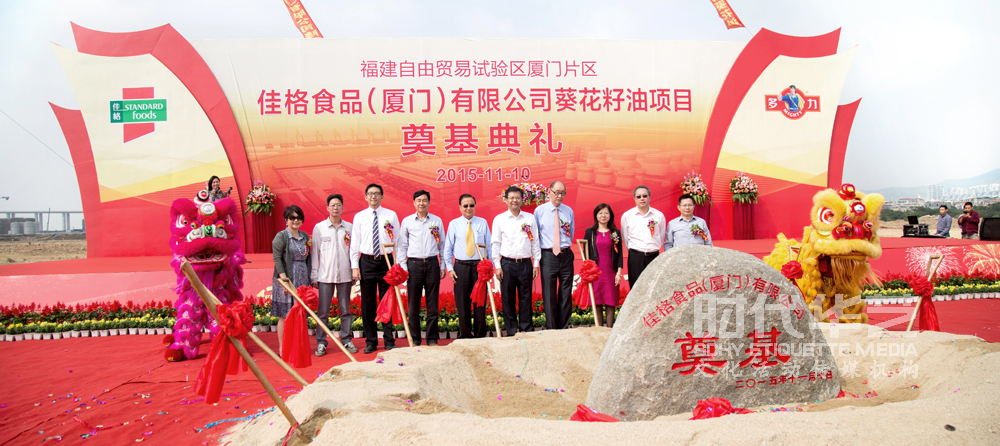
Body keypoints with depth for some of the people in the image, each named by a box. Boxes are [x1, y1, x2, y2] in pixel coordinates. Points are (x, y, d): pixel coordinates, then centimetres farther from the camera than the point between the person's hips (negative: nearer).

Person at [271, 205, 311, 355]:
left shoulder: (305, 236, 14)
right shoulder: (281, 236, -4)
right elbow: (277, 258, -10)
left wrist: (309, 278, 11)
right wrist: (284, 279, -17)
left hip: (302, 279, 6)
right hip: (287, 278, -6)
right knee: (285, 315, -2)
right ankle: (282, 349, 4)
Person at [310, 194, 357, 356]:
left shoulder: (349, 227, 8)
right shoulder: (319, 227, 3)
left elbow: (353, 250, 12)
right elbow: (315, 253, 5)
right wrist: (314, 276, 2)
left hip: (345, 275, 2)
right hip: (325, 275, -1)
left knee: (345, 310, 7)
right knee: (323, 312, 1)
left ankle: (346, 340, 18)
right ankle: (321, 342, 11)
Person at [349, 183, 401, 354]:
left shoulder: (391, 215, 4)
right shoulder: (359, 217, 6)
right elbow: (355, 243, 6)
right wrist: (355, 266, -1)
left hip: (386, 260, -1)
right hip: (367, 262, 1)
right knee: (368, 303, 5)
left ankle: (389, 341, 12)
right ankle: (371, 341, 16)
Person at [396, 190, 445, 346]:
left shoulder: (437, 221, 9)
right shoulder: (407, 221, 6)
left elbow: (442, 244, 13)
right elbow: (401, 246, 8)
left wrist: (443, 266, 8)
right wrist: (403, 267, 0)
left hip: (432, 263, 1)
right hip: (414, 264, -1)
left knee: (433, 305, 3)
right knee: (413, 305, 2)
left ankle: (432, 339, 12)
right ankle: (415, 340, 12)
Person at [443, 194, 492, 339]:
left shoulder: (483, 223, 6)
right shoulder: (453, 224, 5)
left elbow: (489, 245, 9)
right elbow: (448, 248, 8)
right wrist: (450, 268, 1)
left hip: (480, 266, 0)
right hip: (461, 267, 0)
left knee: (480, 302, 3)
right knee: (463, 303, 4)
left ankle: (480, 336, 13)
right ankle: (465, 336, 15)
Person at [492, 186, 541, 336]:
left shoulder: (530, 218, 8)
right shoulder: (499, 219, 4)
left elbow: (535, 241, 10)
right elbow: (496, 243, 4)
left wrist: (536, 263, 6)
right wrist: (497, 266, -1)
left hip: (525, 263, 1)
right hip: (507, 264, -1)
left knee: (526, 298, 5)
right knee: (508, 300, 3)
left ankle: (526, 330, 15)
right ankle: (511, 331, 13)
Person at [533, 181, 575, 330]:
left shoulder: (569, 211, 8)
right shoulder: (539, 210, 1)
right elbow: (535, 234, 7)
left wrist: (565, 247, 10)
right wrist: (538, 254, 4)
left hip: (566, 255, 3)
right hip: (548, 256, -2)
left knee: (566, 294, 7)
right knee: (549, 295, 2)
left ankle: (564, 328, 17)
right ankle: (551, 329, 11)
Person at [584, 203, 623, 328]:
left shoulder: (616, 232, 7)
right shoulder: (590, 232, 5)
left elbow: (619, 253, 6)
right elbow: (586, 253, 5)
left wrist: (619, 272, -2)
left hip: (611, 272, 1)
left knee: (611, 302, 1)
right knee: (597, 302, 1)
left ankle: (609, 329, 7)